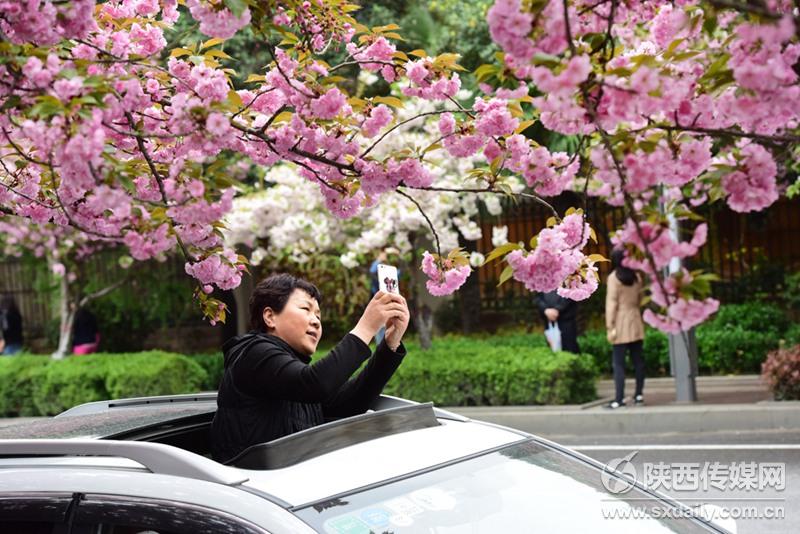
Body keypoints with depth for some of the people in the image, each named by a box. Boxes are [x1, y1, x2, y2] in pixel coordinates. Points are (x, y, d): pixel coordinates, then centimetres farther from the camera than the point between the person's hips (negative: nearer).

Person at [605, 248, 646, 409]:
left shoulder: (614, 277, -8)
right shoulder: (637, 276, 8)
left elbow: (612, 302, -11)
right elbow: (640, 300, 11)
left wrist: (610, 326, -10)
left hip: (621, 323, -6)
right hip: (636, 321, 6)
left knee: (618, 362, -6)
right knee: (638, 359, 11)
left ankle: (619, 398, -10)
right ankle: (639, 394, 14)